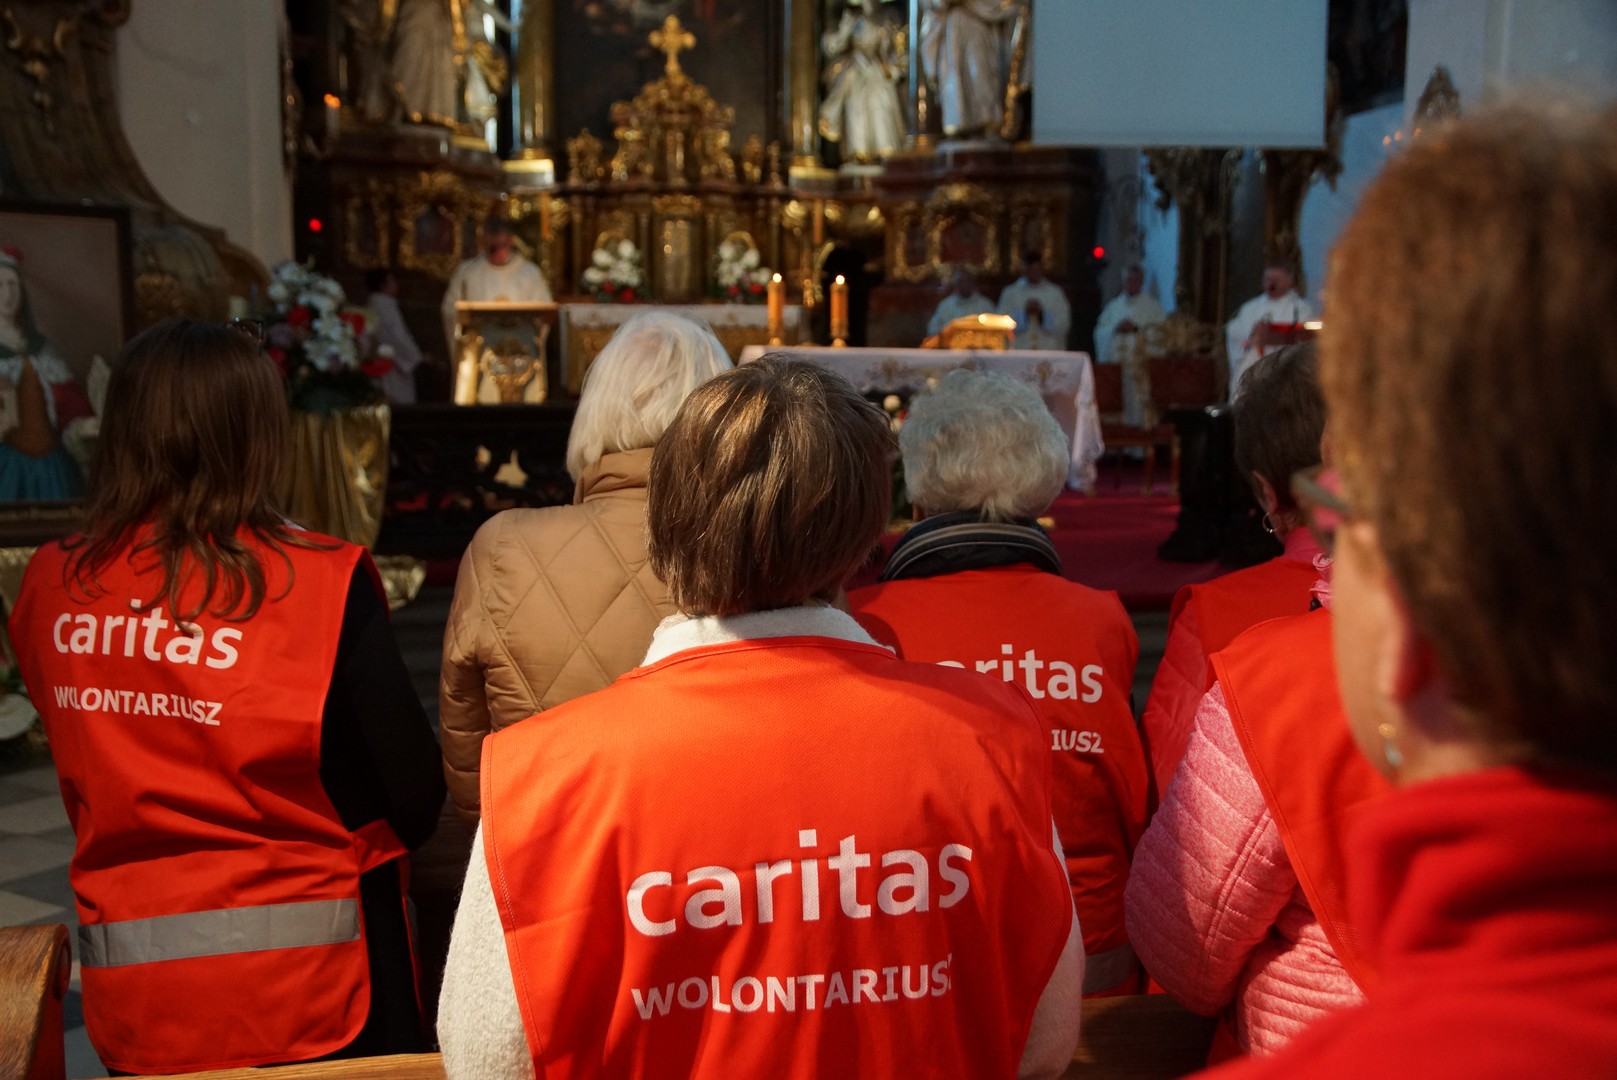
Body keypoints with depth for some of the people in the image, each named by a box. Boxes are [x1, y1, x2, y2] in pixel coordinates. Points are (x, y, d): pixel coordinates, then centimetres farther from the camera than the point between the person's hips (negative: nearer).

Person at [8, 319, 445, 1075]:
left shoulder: (50, 589, -7)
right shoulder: (323, 584, -19)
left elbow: (88, 787, 7)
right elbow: (415, 799, -14)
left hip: (130, 999, 4)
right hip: (305, 991, -3)